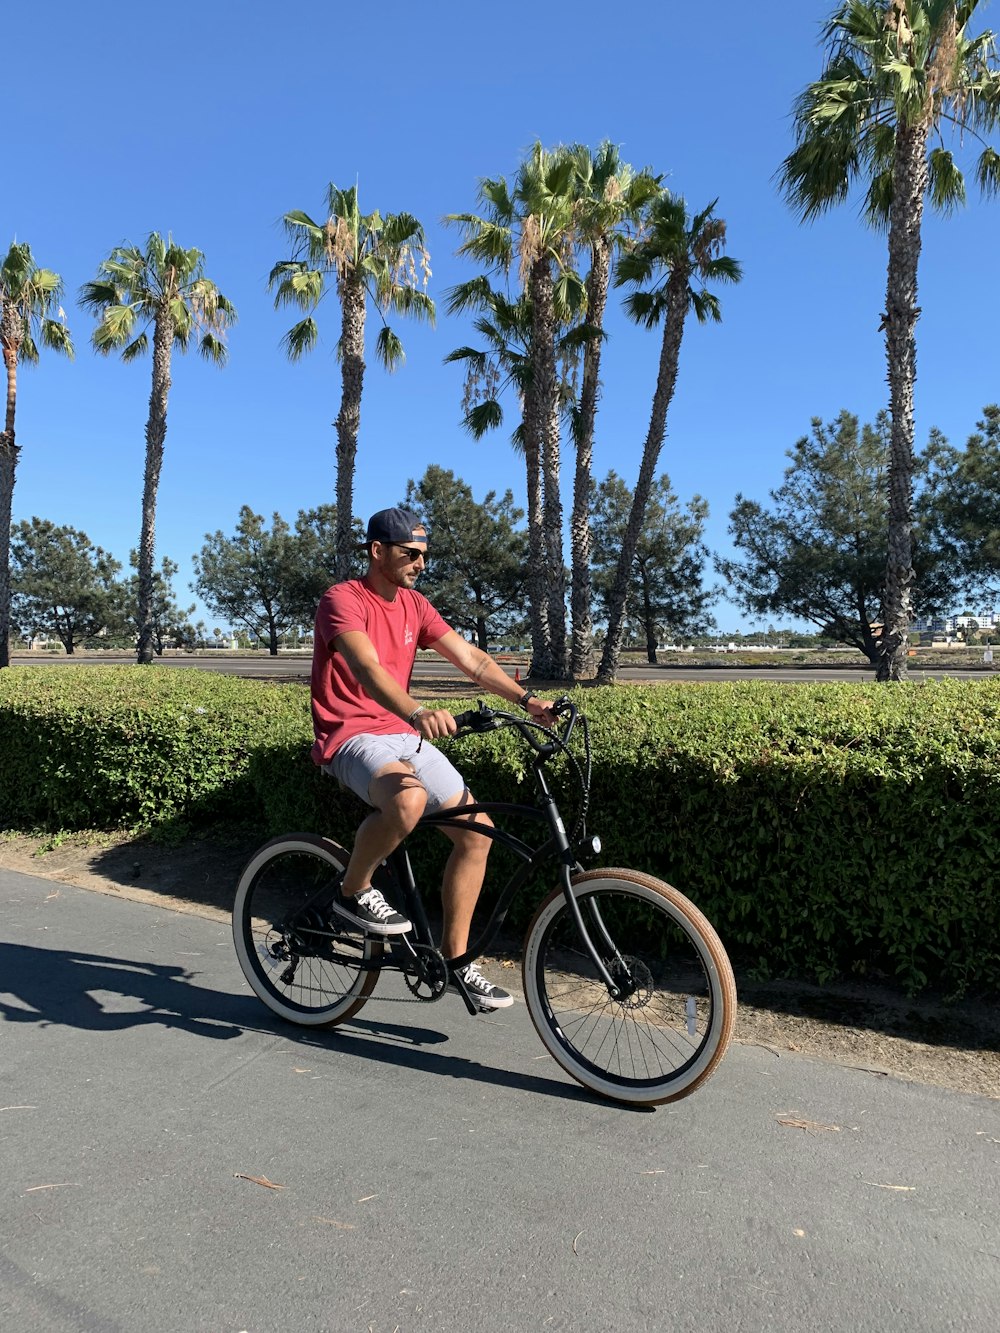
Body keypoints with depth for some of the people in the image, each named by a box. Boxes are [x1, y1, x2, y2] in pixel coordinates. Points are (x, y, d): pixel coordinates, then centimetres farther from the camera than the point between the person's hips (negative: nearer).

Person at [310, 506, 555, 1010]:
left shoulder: (414, 605, 10)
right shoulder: (342, 600, -12)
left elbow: (470, 657, 2)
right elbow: (366, 668, -30)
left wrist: (526, 698, -11)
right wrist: (417, 712, -48)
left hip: (404, 736, 7)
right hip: (352, 736, -7)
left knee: (476, 831, -3)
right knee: (409, 798, -39)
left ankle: (455, 958, 11)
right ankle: (354, 892, -10)